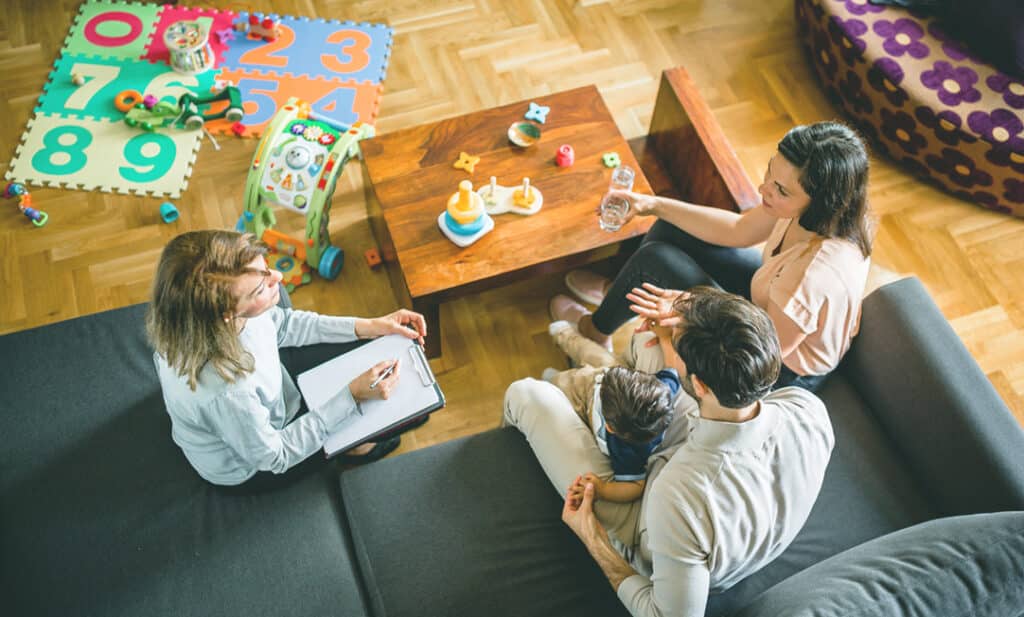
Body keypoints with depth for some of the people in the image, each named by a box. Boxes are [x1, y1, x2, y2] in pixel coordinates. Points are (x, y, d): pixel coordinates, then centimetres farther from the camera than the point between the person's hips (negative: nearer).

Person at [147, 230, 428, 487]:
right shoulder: (226, 394, -46)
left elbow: (282, 324, -6)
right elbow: (275, 457, -26)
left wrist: (367, 326, -13)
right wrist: (352, 396, -29)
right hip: (249, 468, -5)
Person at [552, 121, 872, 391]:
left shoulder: (818, 269, -43)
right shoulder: (809, 210, -20)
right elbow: (739, 230, -3)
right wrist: (655, 205, -5)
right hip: (772, 306, 7)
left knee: (654, 260, -10)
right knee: (671, 228, 8)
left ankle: (597, 329, 23)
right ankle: (617, 290, 40)